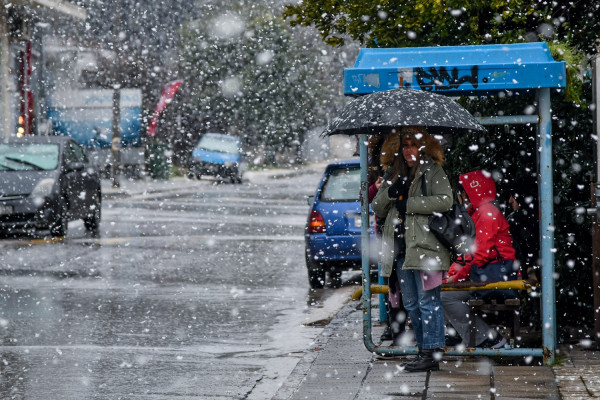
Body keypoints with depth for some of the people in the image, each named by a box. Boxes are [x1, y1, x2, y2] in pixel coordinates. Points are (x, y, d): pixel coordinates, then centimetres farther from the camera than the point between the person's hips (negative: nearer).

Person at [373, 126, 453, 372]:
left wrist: (409, 203, -13)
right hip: (400, 246, 7)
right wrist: (390, 192, -4)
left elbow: (445, 200, -16)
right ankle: (424, 349, 18)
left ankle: (431, 354, -7)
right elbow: (377, 208, 16)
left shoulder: (432, 171, -1)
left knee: (428, 301, -8)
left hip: (425, 245, -7)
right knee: (411, 303, 11)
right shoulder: (394, 173, 18)